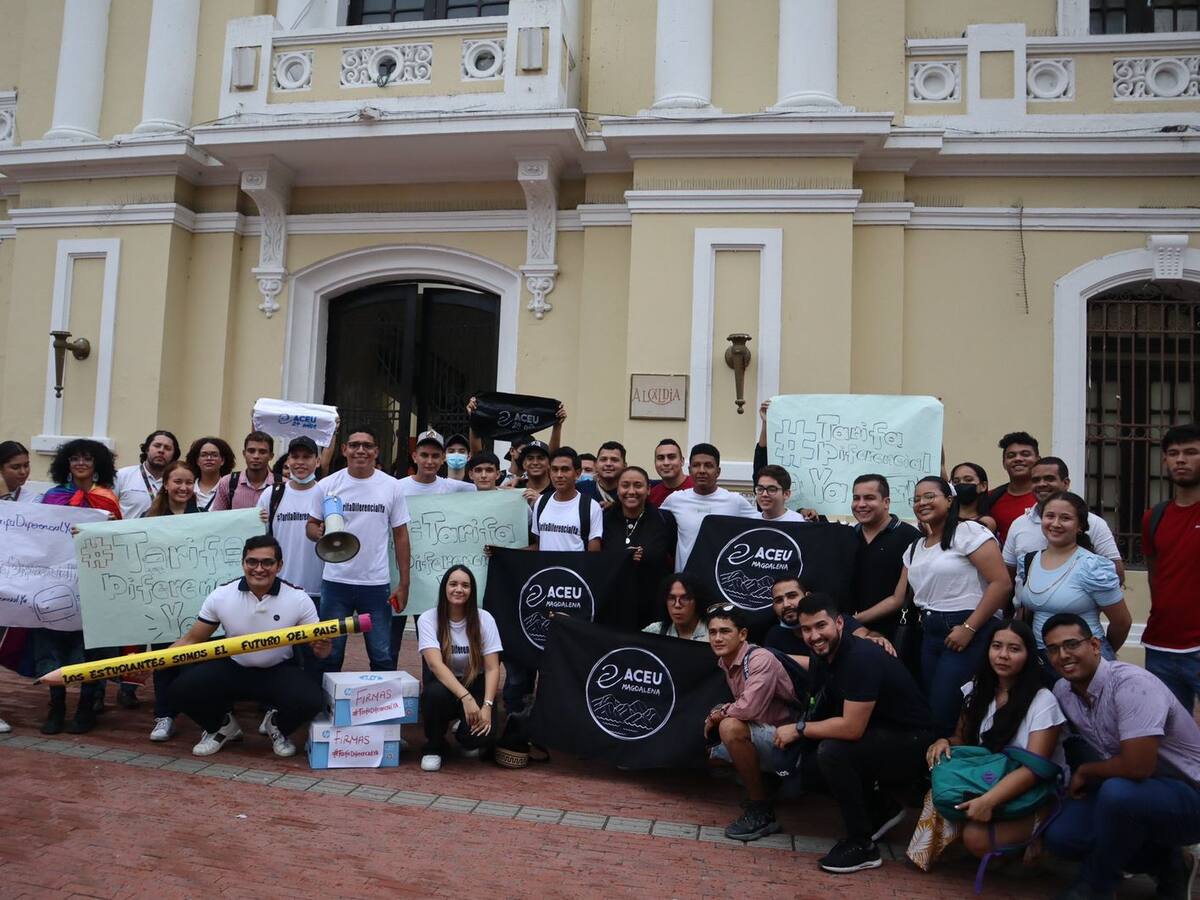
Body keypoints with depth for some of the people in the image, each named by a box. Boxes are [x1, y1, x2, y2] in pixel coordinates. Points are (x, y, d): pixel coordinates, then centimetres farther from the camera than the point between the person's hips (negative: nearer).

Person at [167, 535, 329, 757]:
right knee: (181, 690, -22)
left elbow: (318, 645, -9)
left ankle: (277, 726, 9)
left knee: (312, 700, -30)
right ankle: (222, 726, 12)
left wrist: (322, 648, -35)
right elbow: (192, 640, -3)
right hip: (232, 669, 2)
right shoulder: (221, 596, -10)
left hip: (279, 671, -2)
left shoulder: (298, 599, -14)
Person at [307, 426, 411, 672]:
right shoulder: (327, 485, 1)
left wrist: (404, 583, 1)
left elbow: (400, 535, 5)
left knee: (383, 658, 6)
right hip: (335, 581, 0)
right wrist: (319, 533, -17)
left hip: (377, 583, 0)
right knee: (330, 655, 10)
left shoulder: (391, 487, 2)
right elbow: (311, 525, 9)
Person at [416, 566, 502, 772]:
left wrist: (487, 705, -26)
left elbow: (492, 668, -11)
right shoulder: (428, 619, -12)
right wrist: (465, 697, -37)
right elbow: (435, 664, -25)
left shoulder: (484, 619, -9)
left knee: (475, 734, -26)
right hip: (443, 684, 0)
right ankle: (434, 747, -5)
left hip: (474, 686, 0)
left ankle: (464, 734, 15)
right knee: (436, 692, -35)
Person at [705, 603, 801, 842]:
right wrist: (719, 713, -8)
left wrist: (718, 714, -14)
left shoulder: (760, 659, -22)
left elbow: (748, 708, -32)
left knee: (731, 728, -30)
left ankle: (761, 811, -16)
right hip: (762, 737, 9)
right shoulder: (725, 663, 3)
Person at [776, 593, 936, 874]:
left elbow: (851, 728, -32)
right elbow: (822, 714, 5)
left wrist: (799, 729, -21)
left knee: (832, 752, -28)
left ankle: (861, 845, -11)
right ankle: (881, 809, 15)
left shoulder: (861, 658, -27)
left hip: (910, 744, -9)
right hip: (874, 738, 9)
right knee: (805, 763, -2)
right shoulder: (822, 658, 0)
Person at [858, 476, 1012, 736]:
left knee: (945, 716, -9)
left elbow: (1001, 584, -14)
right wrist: (854, 619, 9)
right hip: (930, 634, 7)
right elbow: (897, 599, 17)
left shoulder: (969, 532, -6)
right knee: (930, 713, 9)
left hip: (968, 634, -7)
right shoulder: (915, 548, 17)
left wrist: (968, 628, -17)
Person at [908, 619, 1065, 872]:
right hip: (986, 784, 5)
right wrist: (945, 742, -12)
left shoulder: (1043, 701, -15)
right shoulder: (977, 691, 3)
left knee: (976, 836, -29)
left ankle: (1032, 845, 0)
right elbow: (962, 739, 14)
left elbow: (1034, 768, -22)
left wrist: (989, 800, -36)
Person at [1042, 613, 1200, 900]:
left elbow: (1136, 767, -32)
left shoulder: (1132, 685, -27)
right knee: (1060, 836, -10)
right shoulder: (1063, 690, -2)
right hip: (1128, 790, 8)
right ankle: (1165, 864, 10)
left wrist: (1084, 772, -15)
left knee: (1117, 792, -37)